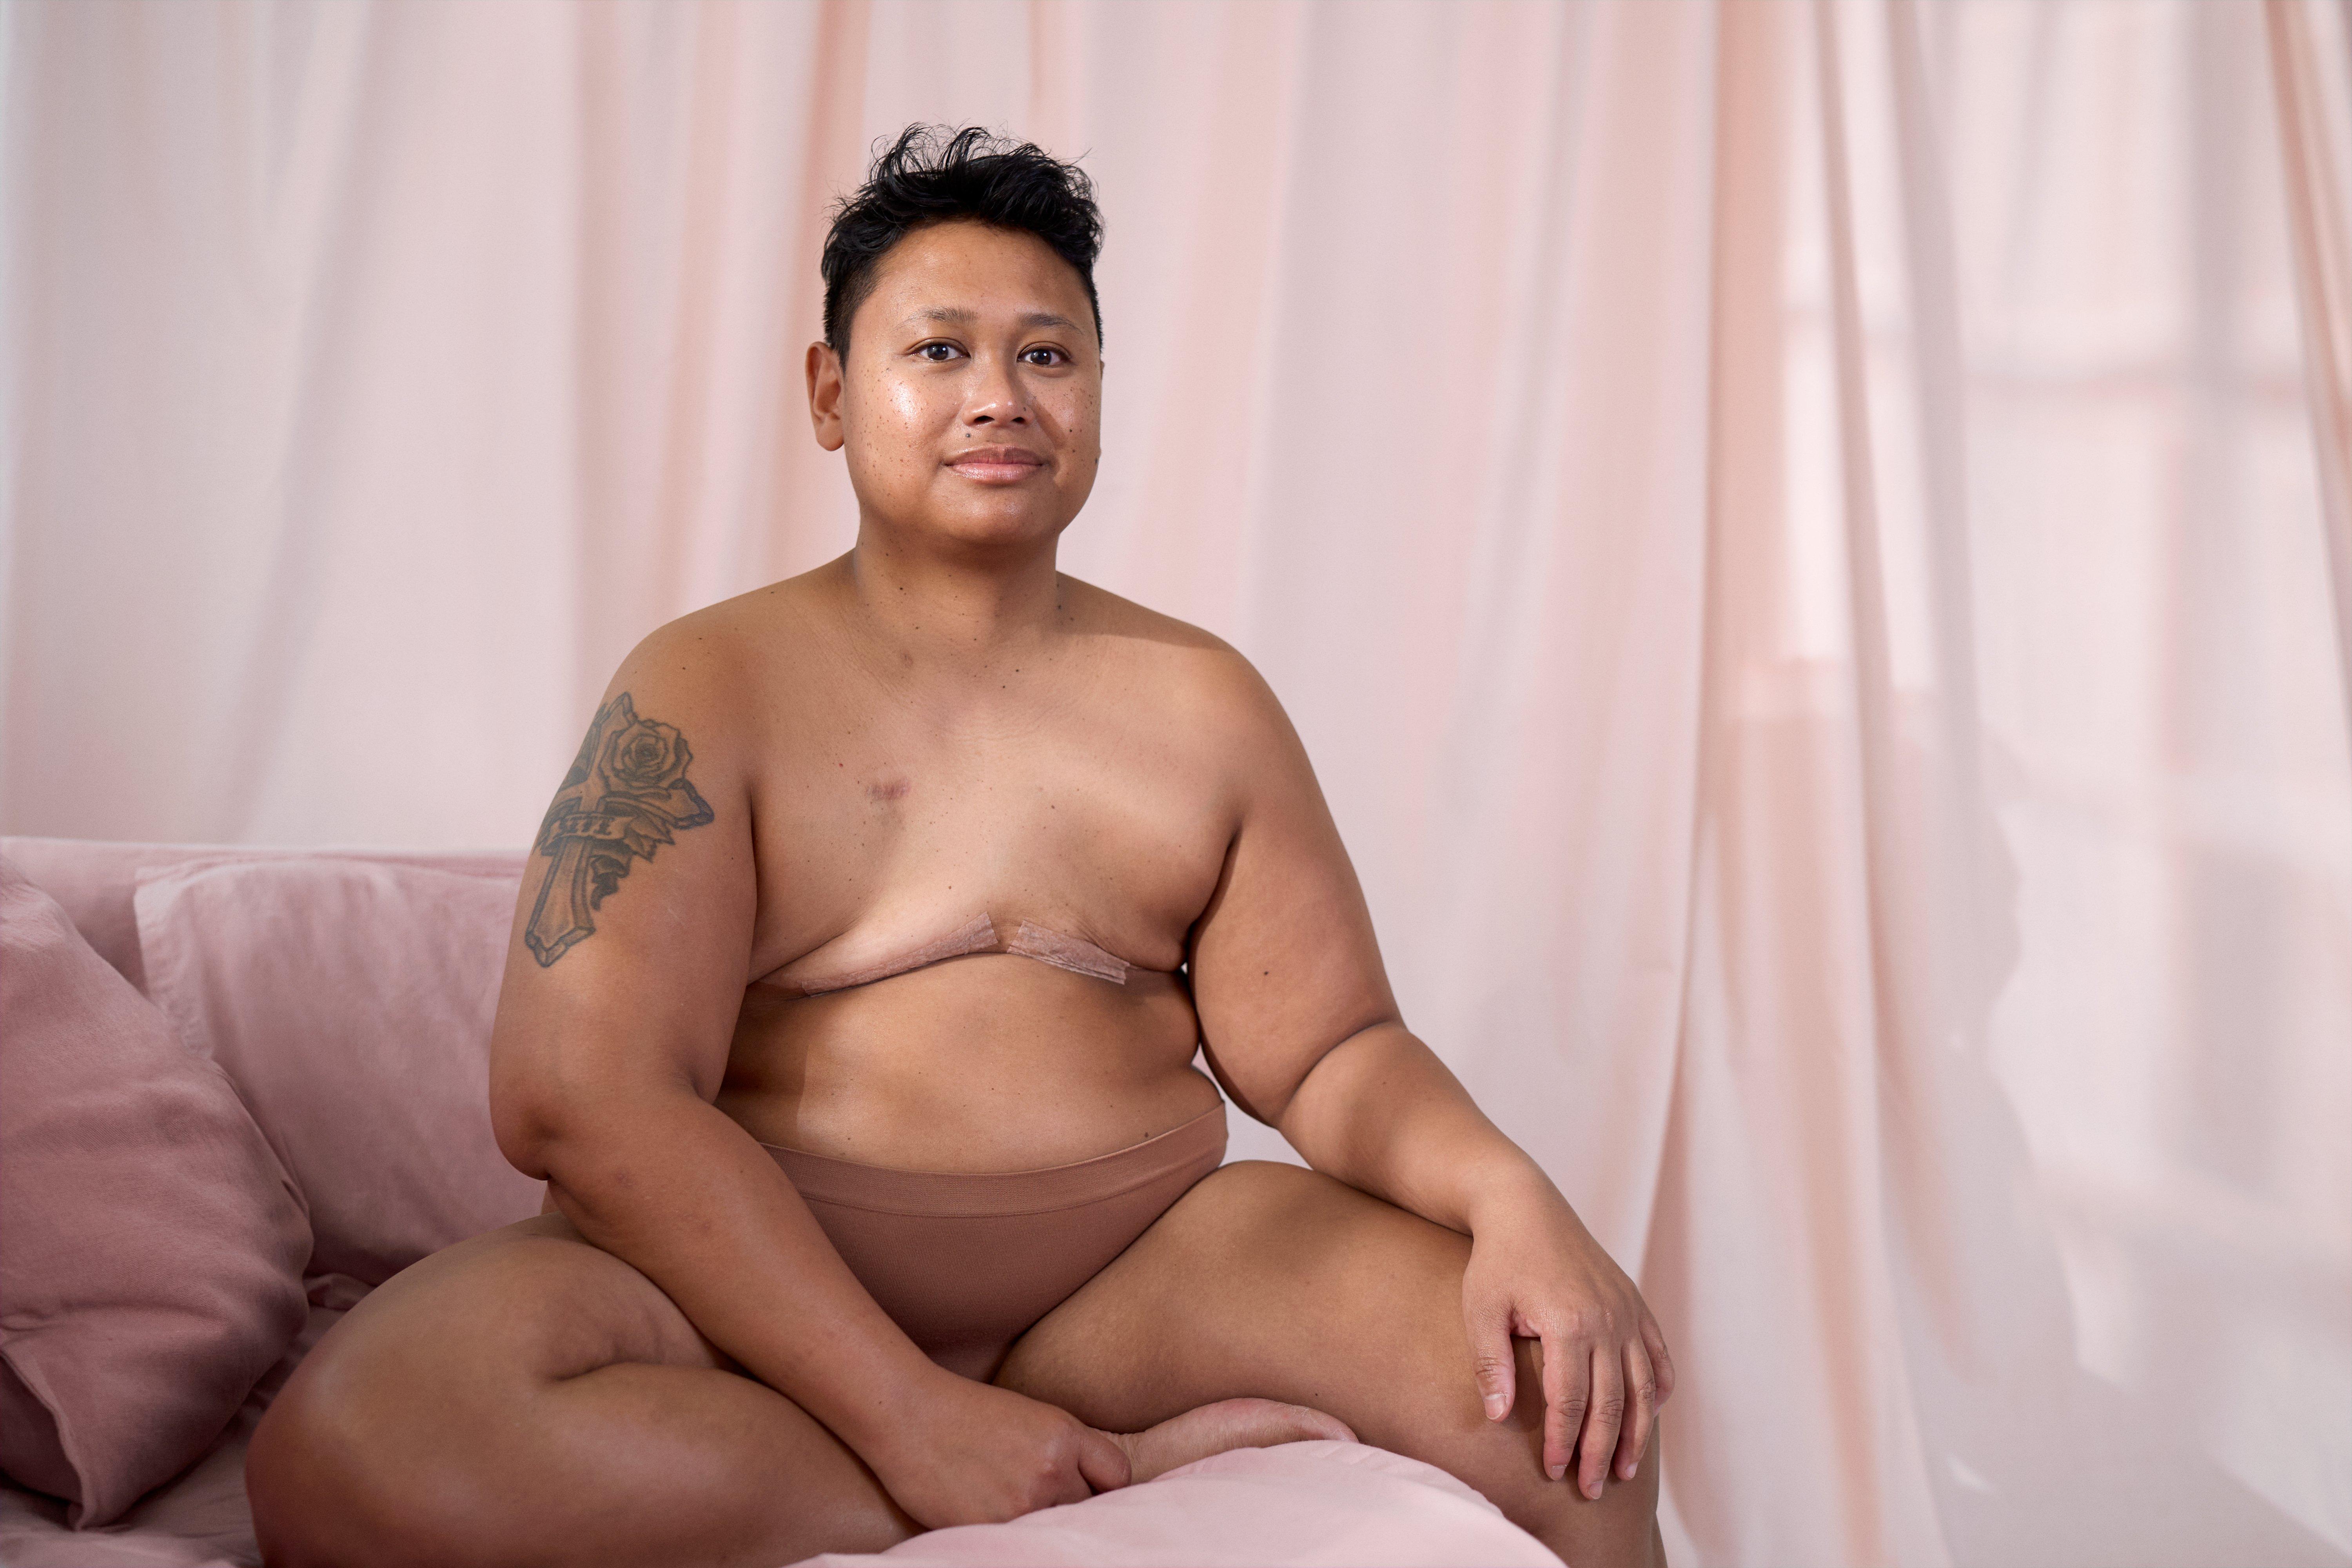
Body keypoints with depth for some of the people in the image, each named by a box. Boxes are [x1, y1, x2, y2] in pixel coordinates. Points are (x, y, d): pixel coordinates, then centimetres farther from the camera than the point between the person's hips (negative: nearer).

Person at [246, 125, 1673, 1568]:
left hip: (1138, 1262, 1)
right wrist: (903, 1409, -22)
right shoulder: (708, 689, -4)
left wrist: (1514, 1199, -17)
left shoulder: (1204, 704, 8)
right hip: (760, 1282, 0)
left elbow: (1330, 1053, 6)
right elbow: (584, 1096, -14)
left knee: (1569, 1386, -21)